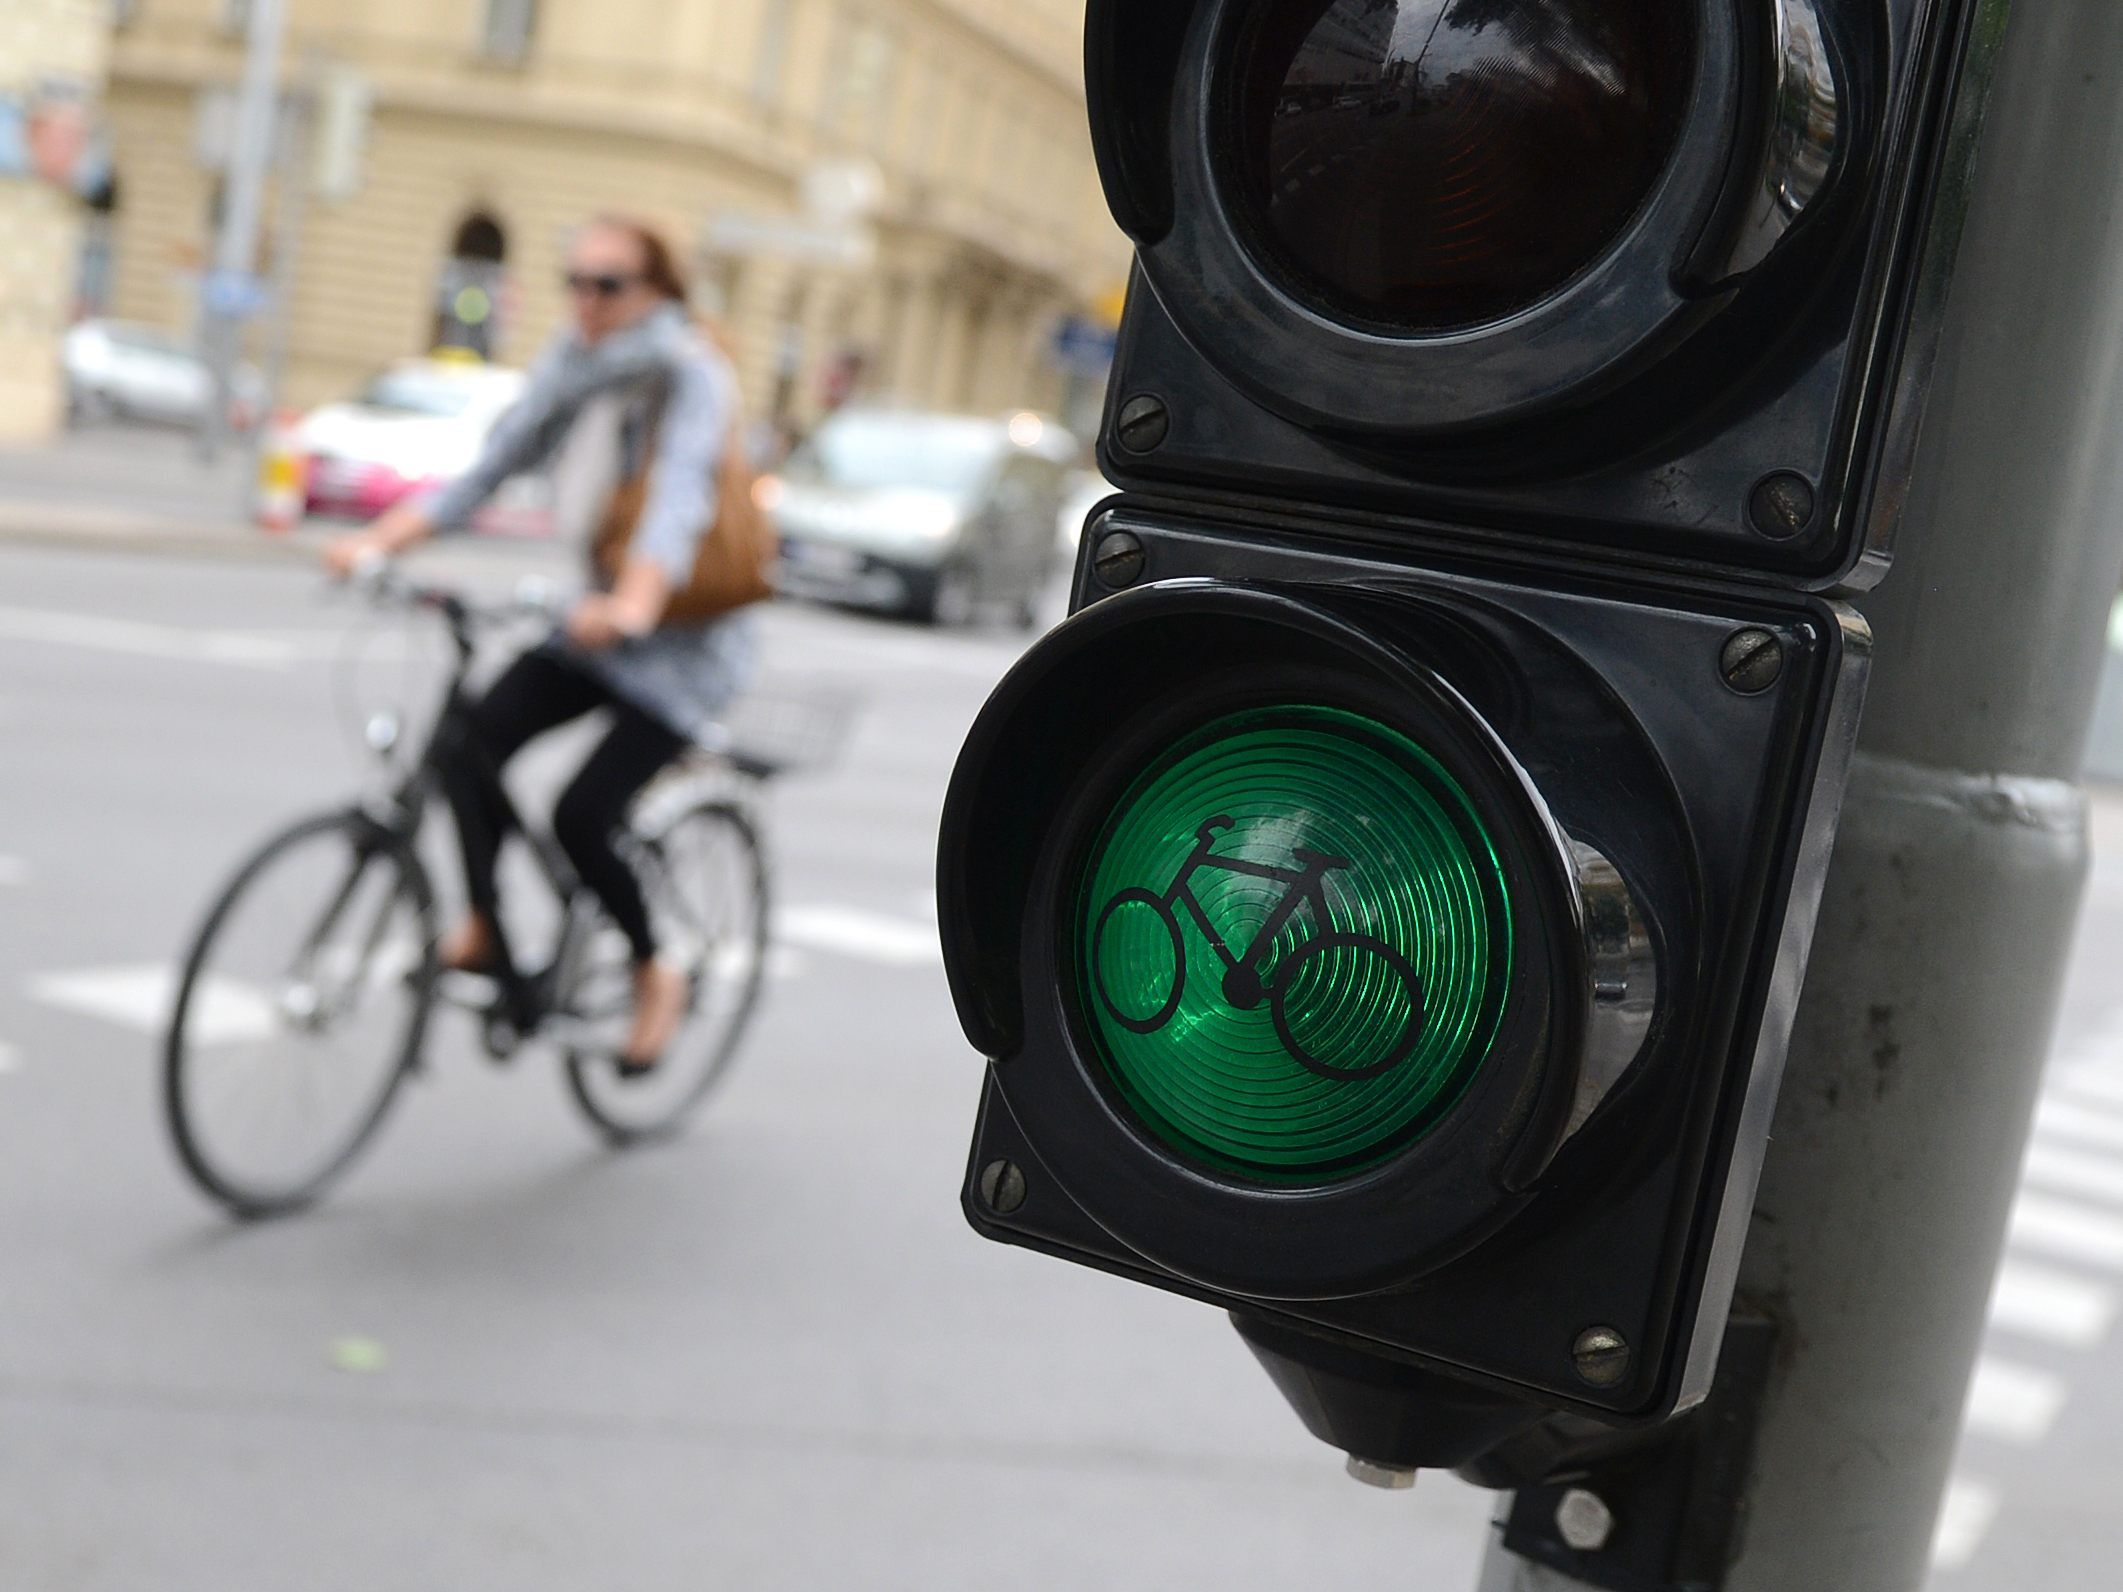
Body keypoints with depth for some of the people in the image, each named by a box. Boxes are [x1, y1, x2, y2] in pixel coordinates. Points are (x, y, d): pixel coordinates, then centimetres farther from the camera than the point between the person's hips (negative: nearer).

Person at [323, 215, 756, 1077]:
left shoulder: (690, 376, -16)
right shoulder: (572, 364, 3)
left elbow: (681, 496, -33)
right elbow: (491, 465, 0)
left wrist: (634, 603, -51)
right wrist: (379, 538, -13)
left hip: (686, 642, -6)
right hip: (597, 624, 6)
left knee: (581, 813, -16)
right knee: (471, 745, -15)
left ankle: (657, 976, 8)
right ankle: (483, 930, 3)